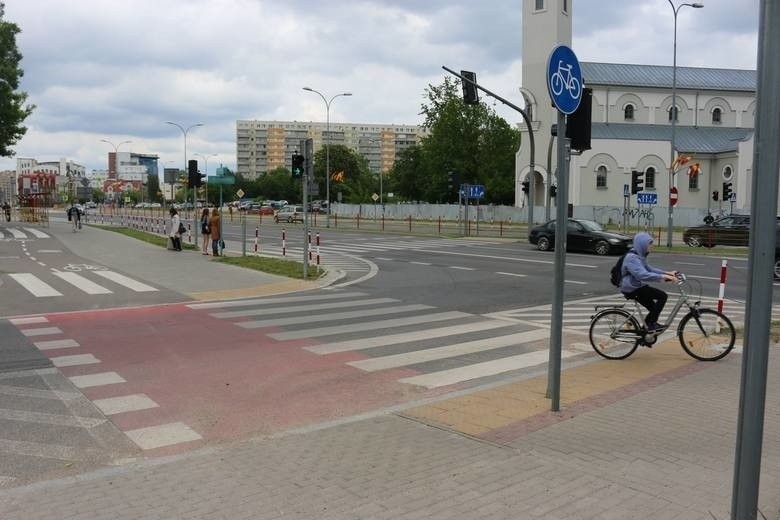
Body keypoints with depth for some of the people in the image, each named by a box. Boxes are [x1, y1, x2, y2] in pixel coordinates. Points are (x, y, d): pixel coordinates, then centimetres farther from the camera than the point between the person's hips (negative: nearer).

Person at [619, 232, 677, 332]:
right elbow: (643, 275, -34)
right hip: (632, 289, -10)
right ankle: (651, 324, -8)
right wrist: (663, 276, -38)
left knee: (654, 309, 14)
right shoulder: (632, 257, -23)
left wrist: (667, 273, 10)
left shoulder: (640, 255, 11)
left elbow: (649, 269, 20)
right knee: (662, 296, -14)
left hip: (637, 287, 10)